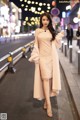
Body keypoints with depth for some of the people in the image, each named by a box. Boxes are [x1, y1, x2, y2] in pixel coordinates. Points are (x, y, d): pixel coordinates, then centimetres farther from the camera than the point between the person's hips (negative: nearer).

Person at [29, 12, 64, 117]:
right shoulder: (37, 31, 7)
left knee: (50, 78, 1)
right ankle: (48, 104, -10)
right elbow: (36, 44, 6)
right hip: (42, 57, -2)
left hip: (51, 56, 2)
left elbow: (55, 45, 7)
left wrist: (59, 37, -6)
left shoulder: (52, 31, 8)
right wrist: (35, 56, -2)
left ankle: (46, 99, 17)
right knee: (45, 78, -10)